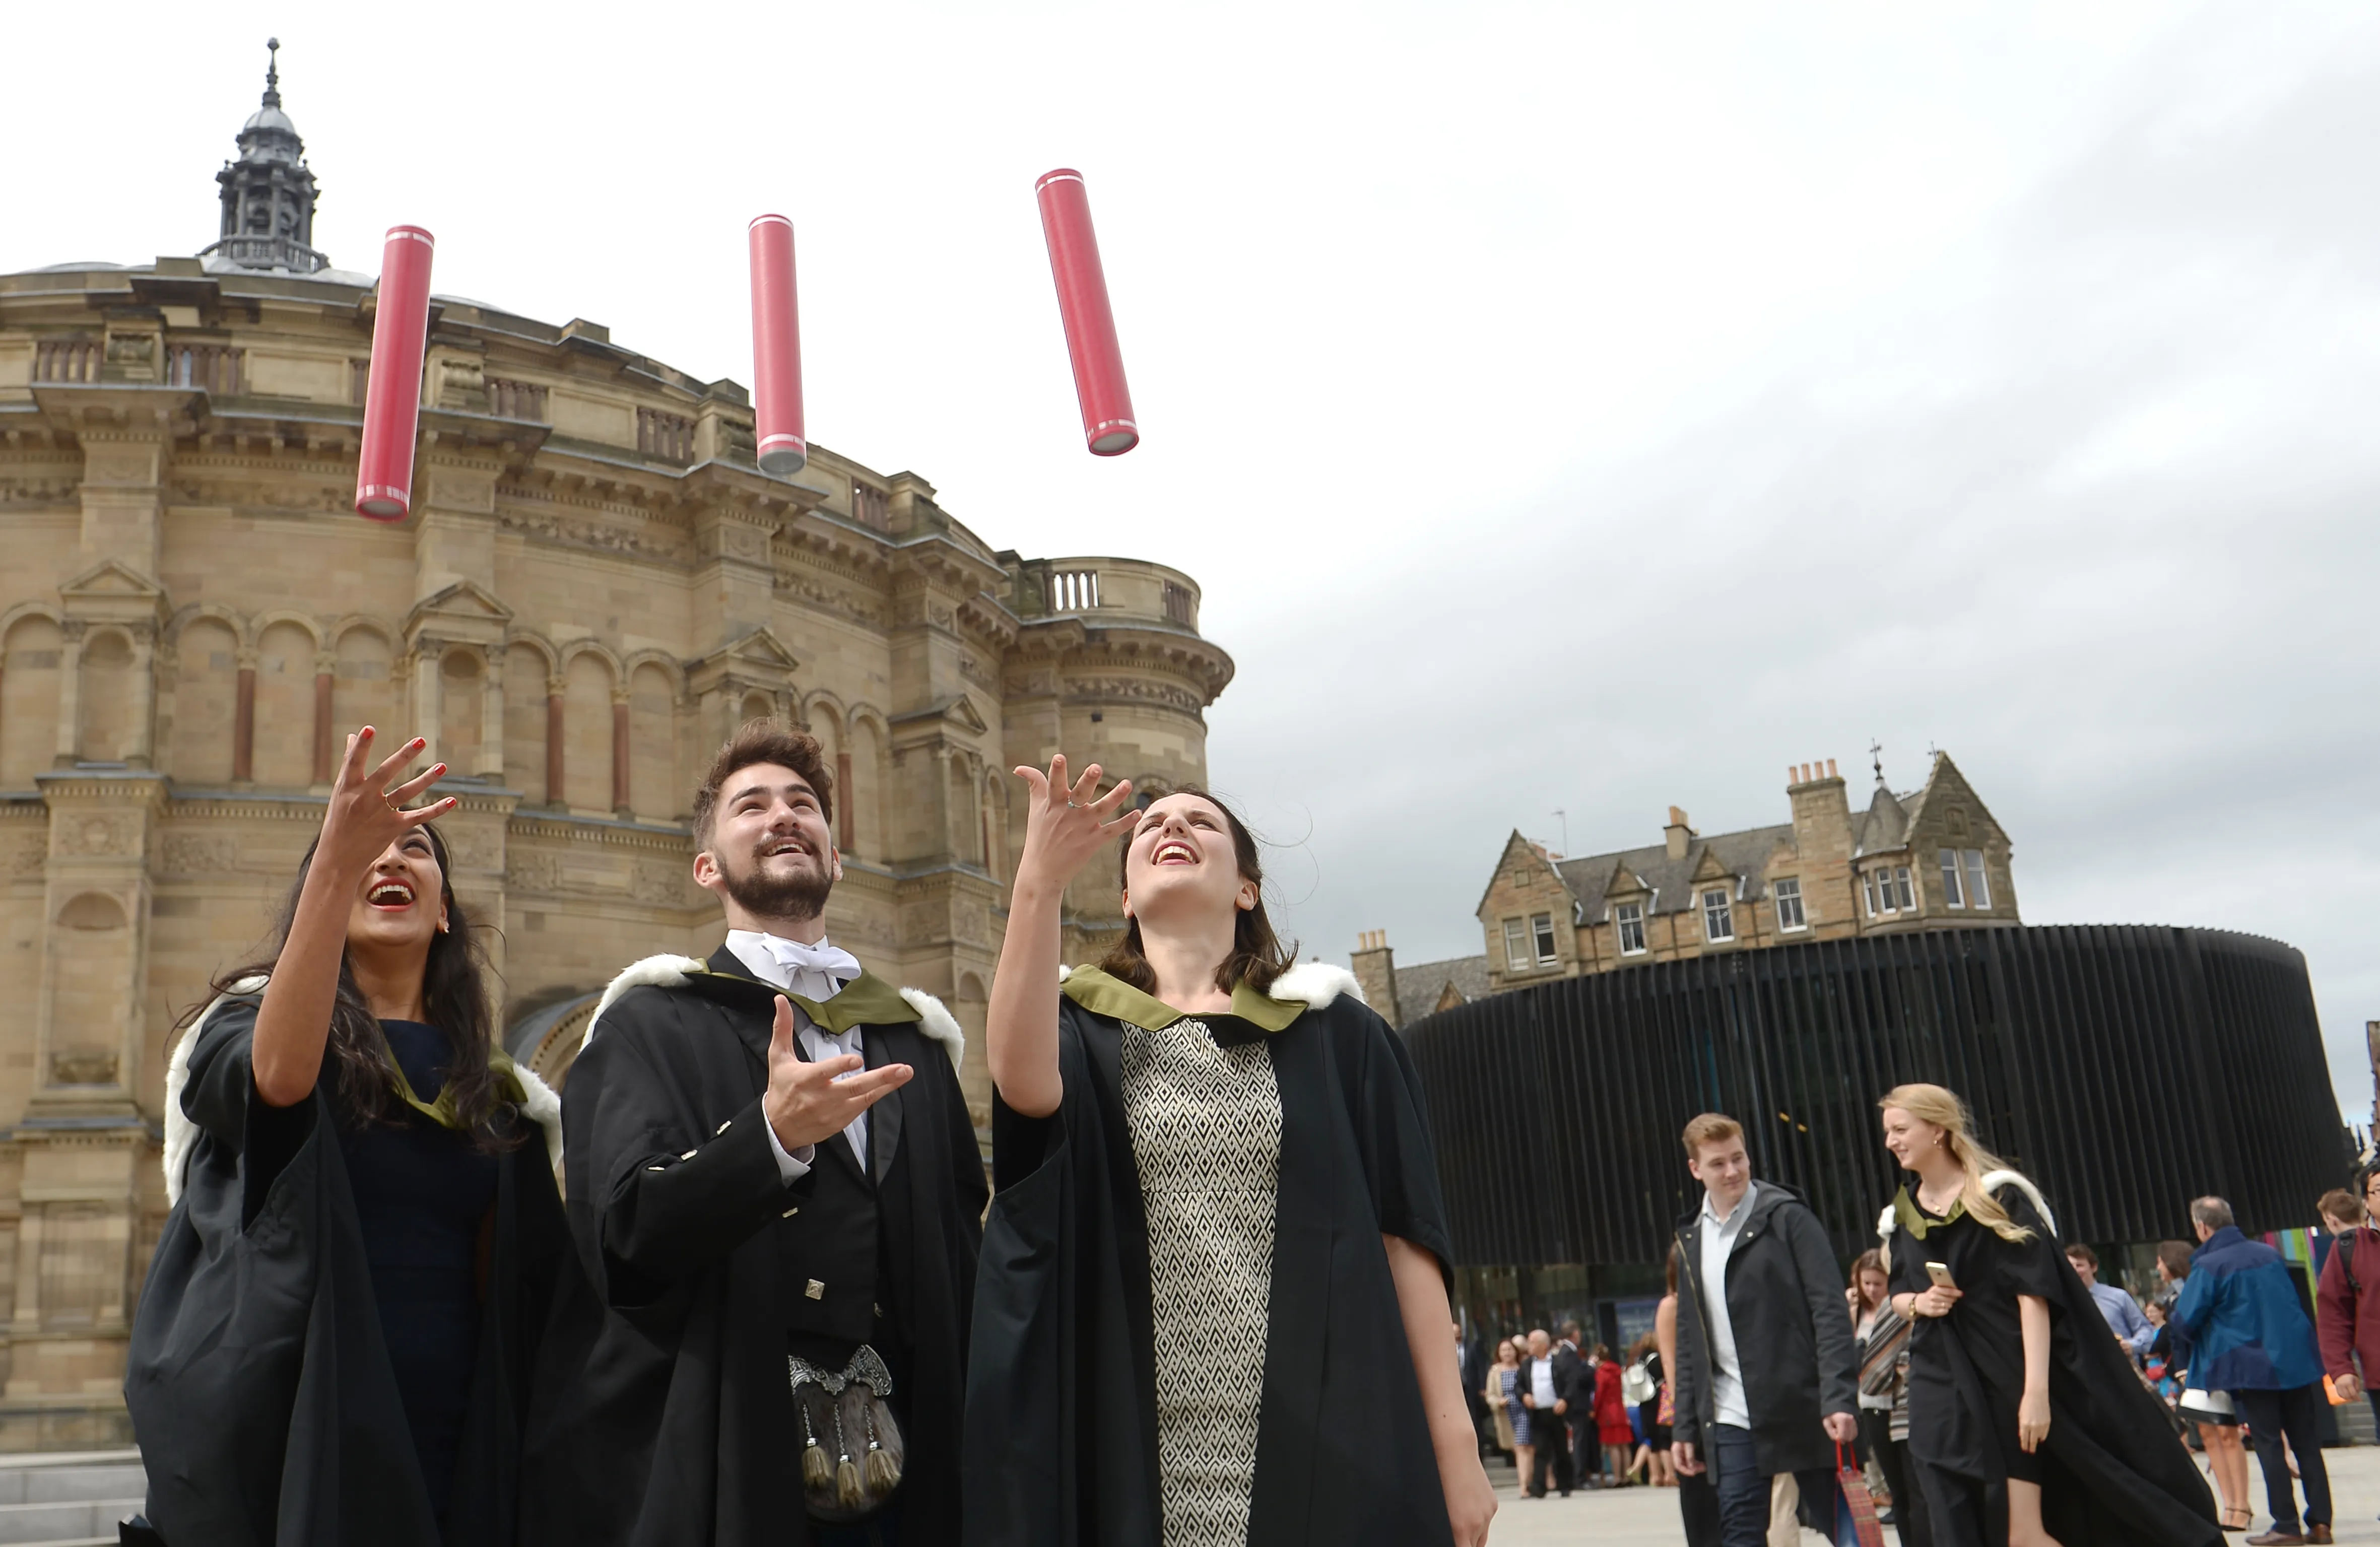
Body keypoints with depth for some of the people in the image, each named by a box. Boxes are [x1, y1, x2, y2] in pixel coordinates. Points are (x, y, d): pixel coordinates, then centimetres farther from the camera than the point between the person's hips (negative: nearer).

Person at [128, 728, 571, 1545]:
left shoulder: (492, 1091, 12)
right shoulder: (245, 1022, 2)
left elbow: (534, 1289, 8)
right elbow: (278, 1077, -25)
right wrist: (337, 864, -35)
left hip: (448, 1455, 4)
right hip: (291, 1443, -3)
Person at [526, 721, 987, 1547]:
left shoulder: (915, 1039, 13)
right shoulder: (653, 1025, 0)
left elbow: (961, 1251, 12)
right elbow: (625, 1236, -12)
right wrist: (771, 1136, -28)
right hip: (719, 1472, -4)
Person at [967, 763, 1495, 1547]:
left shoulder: (1335, 1032, 8)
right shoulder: (1081, 1026, 9)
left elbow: (1404, 1232, 4)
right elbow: (1024, 1084, -15)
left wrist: (1453, 1439, -4)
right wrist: (1039, 882, -27)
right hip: (1136, 1455, 0)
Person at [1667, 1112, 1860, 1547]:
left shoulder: (1788, 1217, -4)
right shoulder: (1691, 1238, 12)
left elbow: (1830, 1311, -10)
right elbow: (1689, 1341, 14)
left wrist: (1839, 1398, -19)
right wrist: (1685, 1426, 10)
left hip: (1805, 1409, -4)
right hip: (1733, 1420, 4)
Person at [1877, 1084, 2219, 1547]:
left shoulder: (1998, 1197, -8)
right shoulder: (1900, 1218, 9)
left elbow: (2034, 1294, -15)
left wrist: (2036, 1389, -22)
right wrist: (1917, 1303, -5)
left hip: (2007, 1384, -5)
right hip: (1941, 1390, 5)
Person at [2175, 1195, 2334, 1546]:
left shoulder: (2208, 1266, -13)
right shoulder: (2270, 1254, 8)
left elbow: (2186, 1319, -13)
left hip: (2250, 1365, -6)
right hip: (2297, 1359, 6)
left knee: (2269, 1445, 0)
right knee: (2306, 1442, 10)